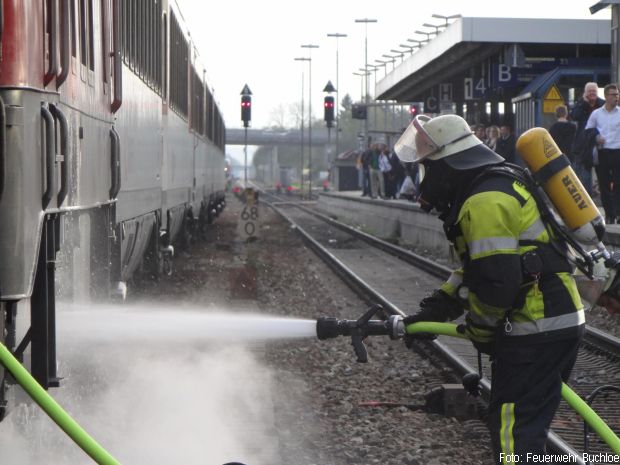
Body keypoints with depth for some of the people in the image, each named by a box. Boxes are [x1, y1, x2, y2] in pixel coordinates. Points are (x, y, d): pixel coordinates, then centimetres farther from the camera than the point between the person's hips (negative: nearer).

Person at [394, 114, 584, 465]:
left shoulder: (486, 202, -18)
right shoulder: (499, 184, 17)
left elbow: (496, 282, -23)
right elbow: (477, 267, 21)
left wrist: (479, 330, -5)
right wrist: (432, 310, 15)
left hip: (535, 330, -10)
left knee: (514, 433, -7)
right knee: (529, 425, 19)